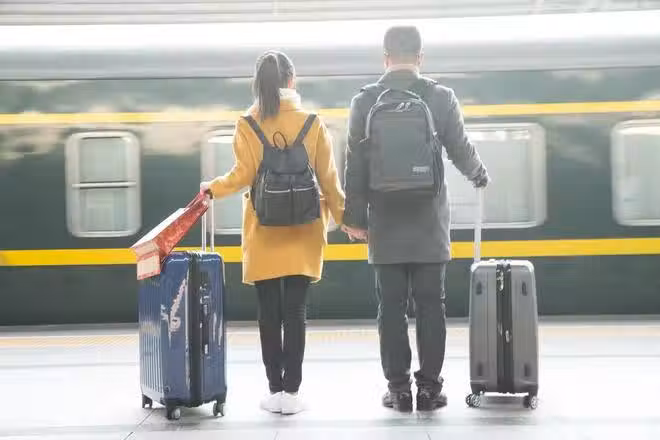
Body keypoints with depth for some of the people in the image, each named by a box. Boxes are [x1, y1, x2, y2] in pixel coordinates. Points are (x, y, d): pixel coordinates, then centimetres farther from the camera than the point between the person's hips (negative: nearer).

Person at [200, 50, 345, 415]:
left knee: (269, 313, 7)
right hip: (302, 234, 1)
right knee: (295, 312, 4)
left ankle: (275, 390, 12)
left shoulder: (247, 125, -3)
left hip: (264, 235, 0)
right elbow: (328, 179, 1)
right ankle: (291, 391, 5)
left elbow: (243, 175, -9)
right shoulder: (312, 124, -1)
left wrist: (212, 188, 10)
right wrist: (343, 217, 14)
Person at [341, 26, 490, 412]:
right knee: (430, 305, 6)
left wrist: (355, 216, 5)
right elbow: (461, 152, 4)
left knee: (392, 307, 5)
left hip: (385, 223, 0)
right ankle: (430, 387, 9)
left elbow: (355, 165, -1)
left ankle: (399, 388, 9)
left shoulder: (365, 101, -1)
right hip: (429, 221, 0)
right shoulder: (441, 97, -2)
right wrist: (480, 176, 25)